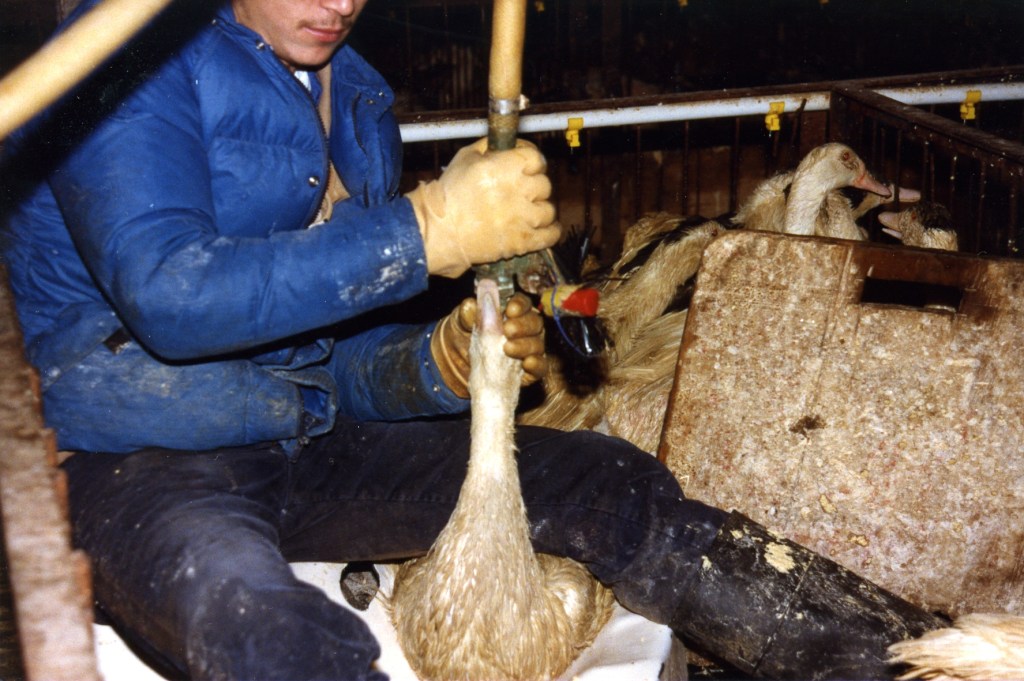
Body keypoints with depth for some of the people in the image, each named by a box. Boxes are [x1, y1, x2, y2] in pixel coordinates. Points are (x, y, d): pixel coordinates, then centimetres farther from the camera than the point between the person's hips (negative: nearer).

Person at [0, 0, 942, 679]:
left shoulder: (357, 104, 10)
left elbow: (334, 352, 11)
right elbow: (166, 293, -26)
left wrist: (441, 364, -12)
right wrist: (425, 230, -28)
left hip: (306, 443, 6)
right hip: (136, 463, -5)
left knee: (602, 483, -7)